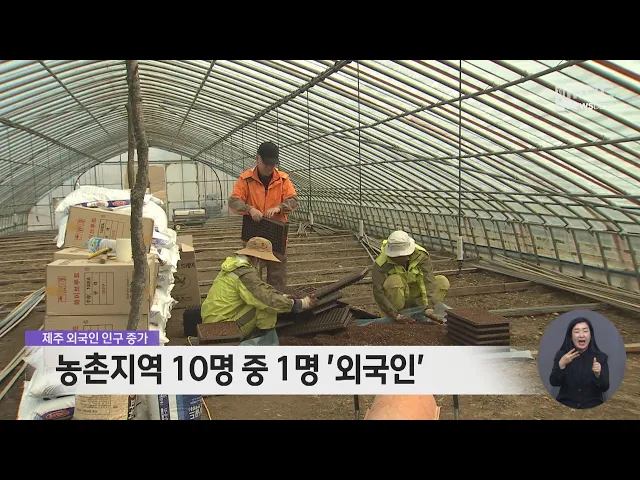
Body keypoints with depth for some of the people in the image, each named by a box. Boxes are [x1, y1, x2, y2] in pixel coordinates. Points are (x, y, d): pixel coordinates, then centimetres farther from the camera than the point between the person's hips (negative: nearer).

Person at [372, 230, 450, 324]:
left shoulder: (421, 255, -22)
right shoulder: (381, 264, -28)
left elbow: (429, 281, -30)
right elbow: (378, 292, -34)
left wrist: (429, 307, -42)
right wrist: (396, 315, -42)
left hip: (415, 296, 3)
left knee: (443, 282, -15)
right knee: (394, 281, -35)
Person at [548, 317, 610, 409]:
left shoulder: (601, 357, 1)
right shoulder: (561, 355, 1)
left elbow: (605, 388, -4)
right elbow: (554, 382, -7)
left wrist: (598, 374, -23)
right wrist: (561, 364, -21)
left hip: (592, 406, 1)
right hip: (566, 405, -1)